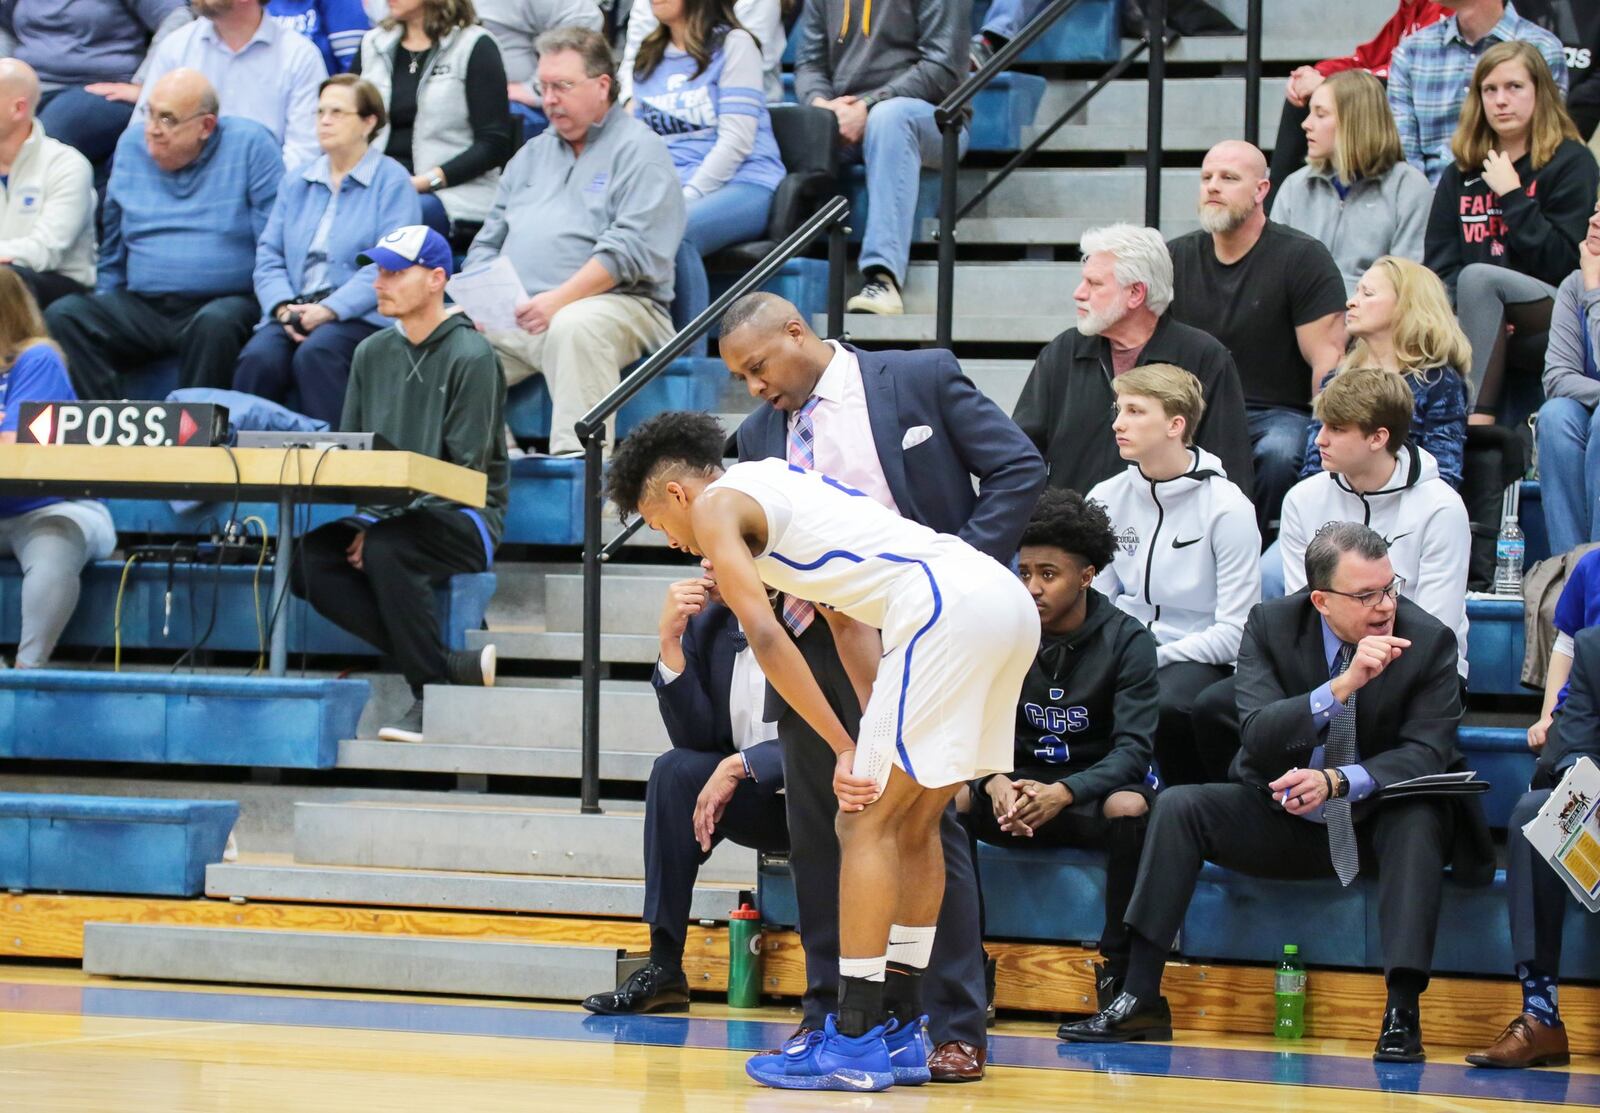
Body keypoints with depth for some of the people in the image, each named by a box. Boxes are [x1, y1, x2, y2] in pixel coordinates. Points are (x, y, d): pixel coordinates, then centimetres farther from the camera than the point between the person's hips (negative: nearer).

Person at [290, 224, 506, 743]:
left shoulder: (470, 357, -8)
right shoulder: (372, 353, 13)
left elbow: (466, 470, -14)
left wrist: (381, 526, -21)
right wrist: (366, 521, -8)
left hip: (462, 518, -6)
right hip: (386, 515, 6)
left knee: (386, 549, -37)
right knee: (309, 561, -23)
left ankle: (430, 690, -20)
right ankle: (452, 666, -19)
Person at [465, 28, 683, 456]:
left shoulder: (638, 150, 0)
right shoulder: (532, 155, 24)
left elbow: (631, 249, -13)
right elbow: (488, 243, 24)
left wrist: (559, 300, -22)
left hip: (613, 305, -7)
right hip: (511, 316, 7)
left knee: (574, 327, -39)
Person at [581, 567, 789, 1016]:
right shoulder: (706, 623, -2)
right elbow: (696, 738, -7)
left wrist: (739, 765, -26)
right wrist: (670, 640, -17)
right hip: (758, 806, 6)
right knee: (675, 770, -17)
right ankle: (663, 971, -16)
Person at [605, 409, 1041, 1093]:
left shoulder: (714, 506, 5)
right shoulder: (780, 482, 31)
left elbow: (766, 637, -6)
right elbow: (849, 621, 26)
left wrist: (845, 749, -3)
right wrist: (888, 741, 17)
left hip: (946, 605, -9)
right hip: (1008, 598, 9)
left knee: (867, 823, -3)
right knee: (913, 822, 17)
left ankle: (854, 1044, -3)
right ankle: (900, 1032, 22)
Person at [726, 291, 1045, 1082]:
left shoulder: (921, 380, 0)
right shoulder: (760, 436, 13)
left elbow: (1020, 471, -4)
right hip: (812, 644, 5)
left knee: (925, 822, -6)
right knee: (817, 831, 7)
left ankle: (957, 1028, -2)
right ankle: (829, 1016, 18)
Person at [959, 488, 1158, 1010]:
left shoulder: (1126, 639, -8)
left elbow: (1133, 747, -17)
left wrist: (1065, 792, -35)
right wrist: (994, 782, -29)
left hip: (1095, 789, -3)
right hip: (1018, 785, 3)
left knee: (1130, 807, -37)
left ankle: (1121, 969, -25)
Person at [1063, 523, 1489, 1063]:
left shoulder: (1429, 640, -11)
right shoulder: (1271, 626, -8)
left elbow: (1426, 753, -18)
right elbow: (1258, 738, -19)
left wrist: (1337, 782, -35)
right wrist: (1343, 684, -34)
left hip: (1376, 826, -2)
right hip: (1281, 818, 2)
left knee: (1418, 819, -35)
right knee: (1179, 806, -20)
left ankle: (1402, 1012, -38)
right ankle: (1139, 999, -22)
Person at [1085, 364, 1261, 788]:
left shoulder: (1227, 509, -8)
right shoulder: (1107, 498, 7)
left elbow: (1234, 633, -11)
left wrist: (1149, 658, -19)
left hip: (1201, 661, -4)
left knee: (1163, 703, -37)